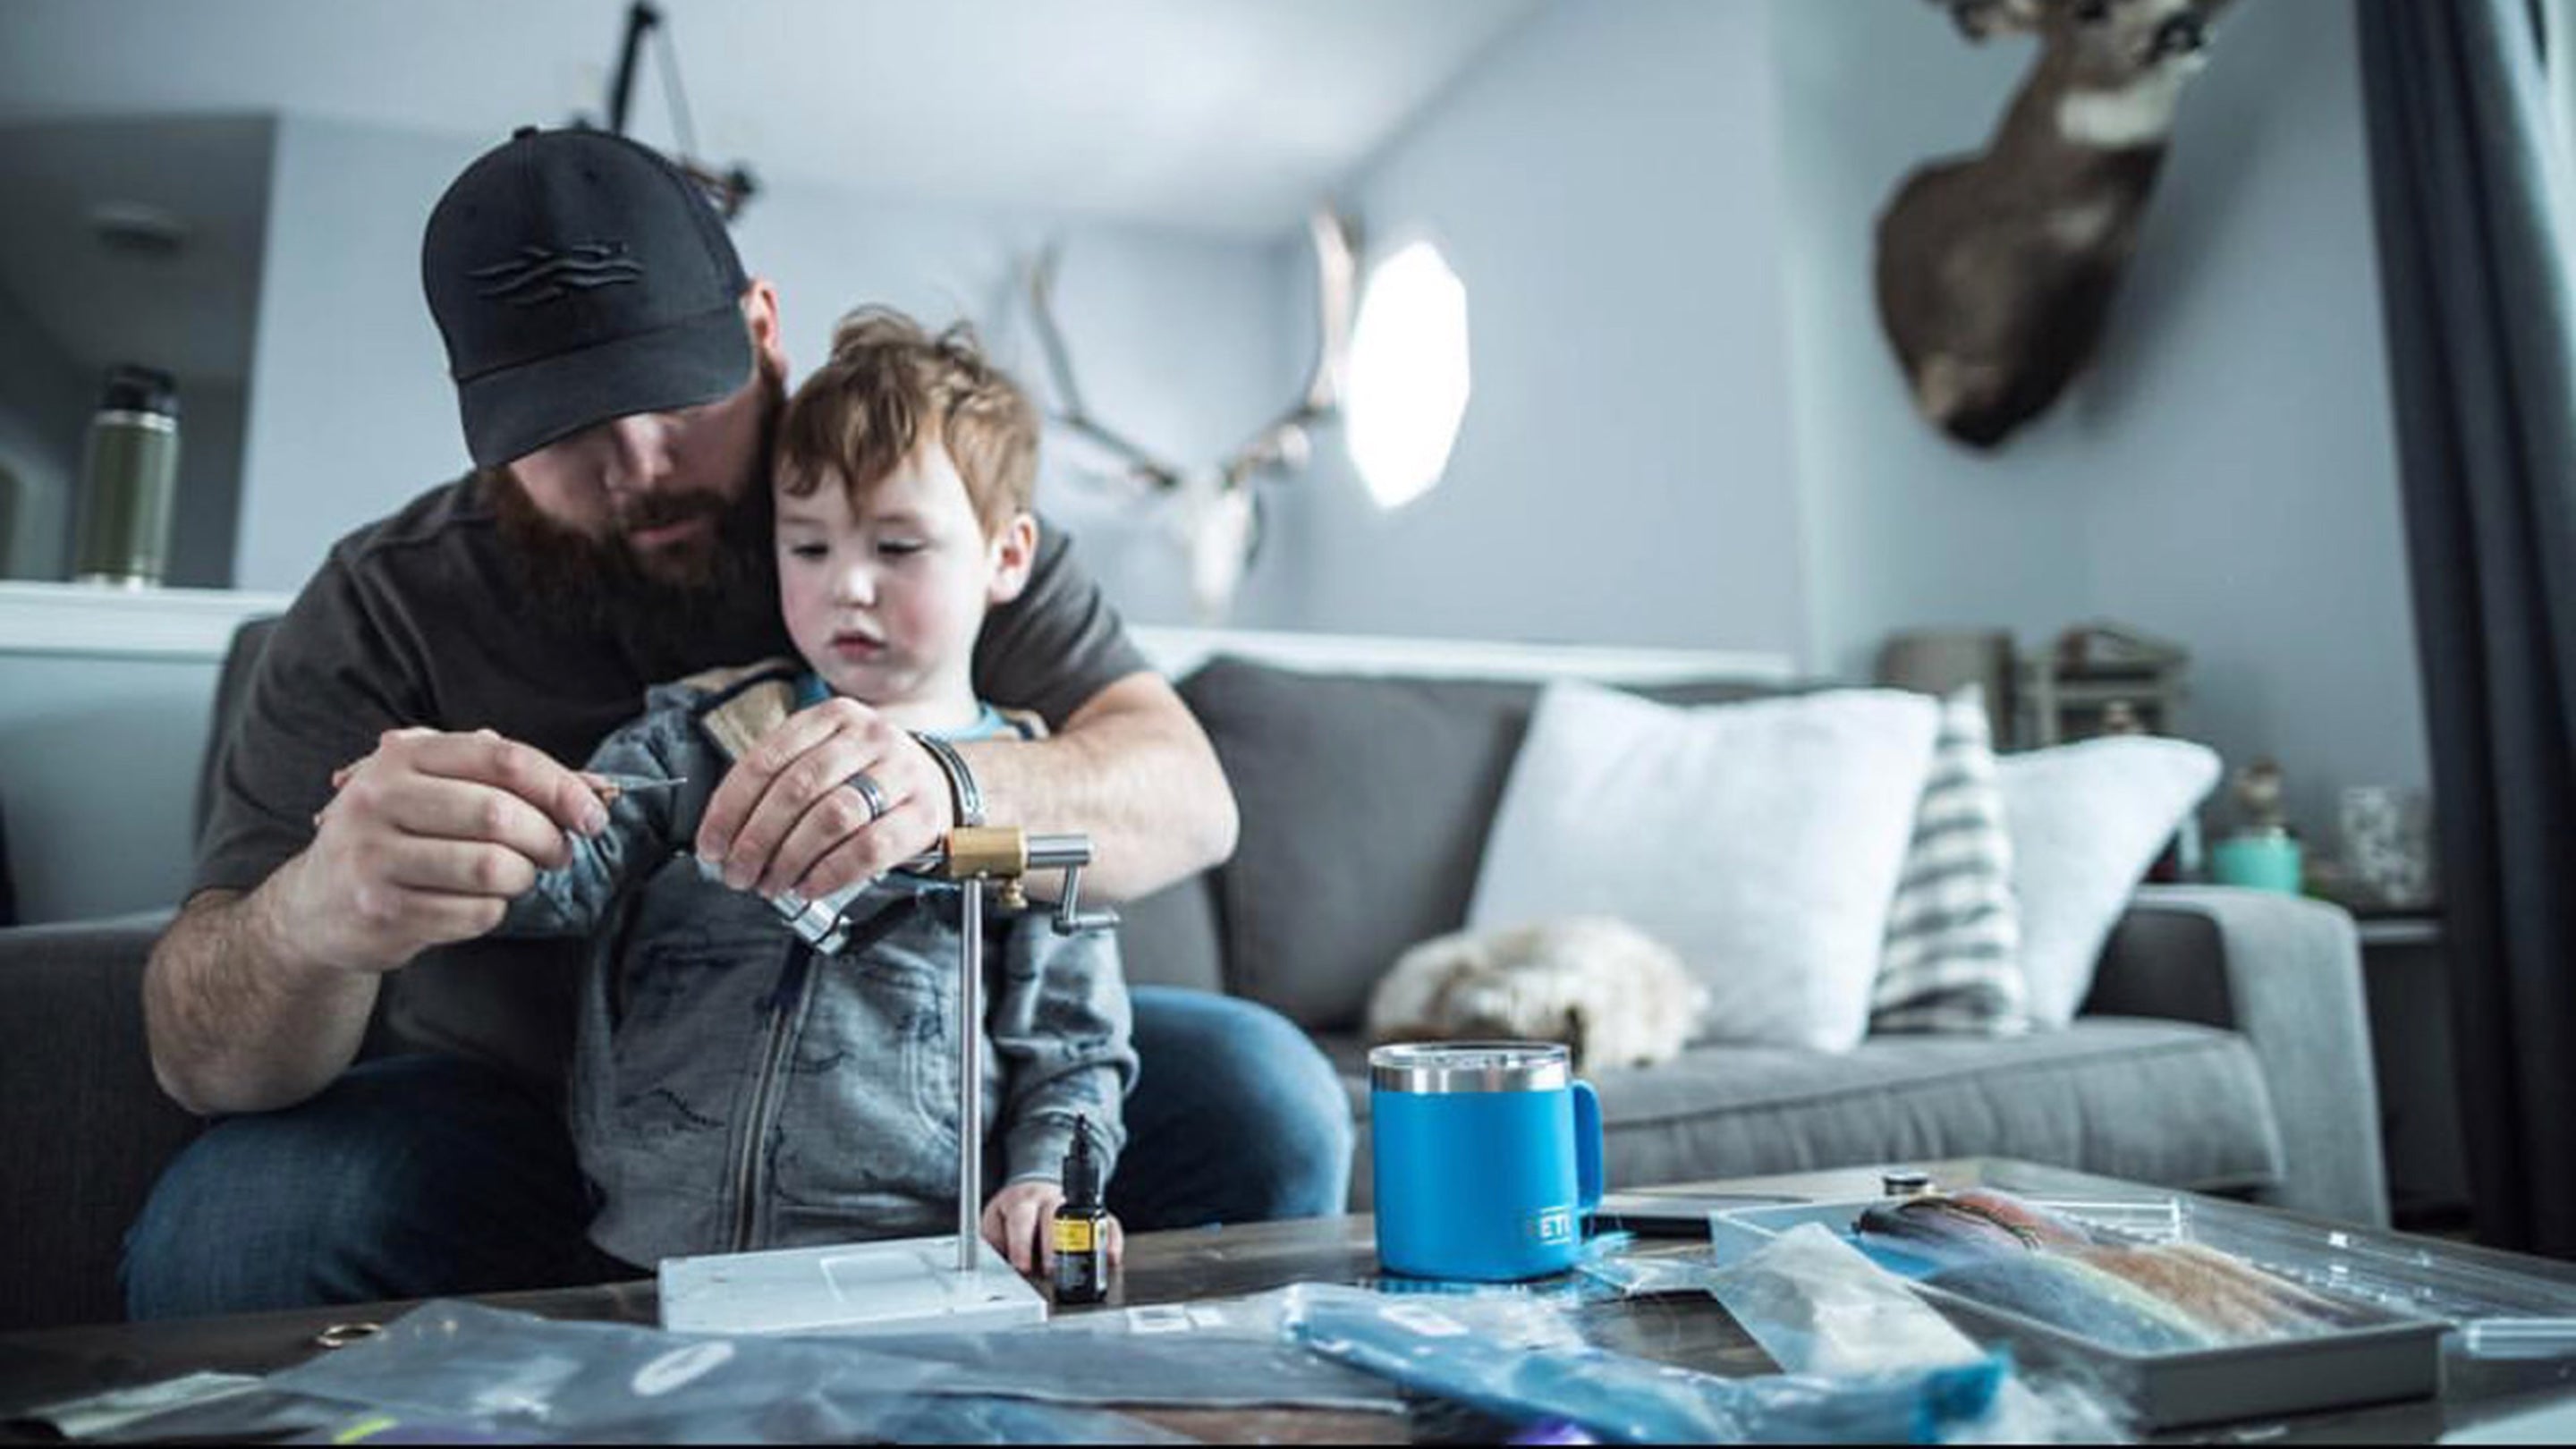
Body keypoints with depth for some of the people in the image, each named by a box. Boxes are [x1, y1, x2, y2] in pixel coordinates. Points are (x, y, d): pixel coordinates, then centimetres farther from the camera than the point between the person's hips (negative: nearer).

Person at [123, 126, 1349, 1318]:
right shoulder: (388, 608, -9)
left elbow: (1188, 799, -20)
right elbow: (201, 1056, -14)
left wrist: (950, 787, -43)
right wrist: (315, 921, -40)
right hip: (540, 1127, 0)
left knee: (1257, 1099, -20)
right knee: (220, 1234, -27)